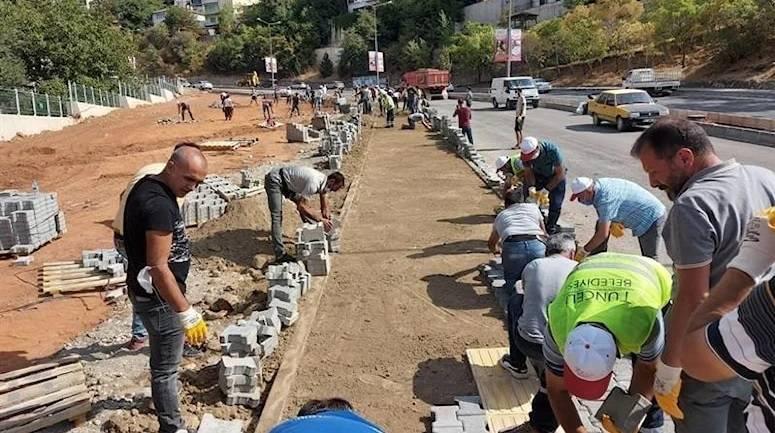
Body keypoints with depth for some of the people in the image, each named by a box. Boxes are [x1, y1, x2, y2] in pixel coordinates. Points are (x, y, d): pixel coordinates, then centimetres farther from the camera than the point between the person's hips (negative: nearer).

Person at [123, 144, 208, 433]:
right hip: (158, 297, -10)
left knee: (164, 359, 30)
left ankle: (162, 398, 52)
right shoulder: (158, 204, -28)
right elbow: (158, 267, -30)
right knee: (165, 367, 6)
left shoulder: (149, 186, 4)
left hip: (150, 292, 10)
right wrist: (187, 314, -28)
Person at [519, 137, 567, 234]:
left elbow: (560, 174, -29)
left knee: (555, 204, -8)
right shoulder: (526, 153, -27)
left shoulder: (553, 150, -38)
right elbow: (528, 172, -13)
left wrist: (546, 189, -31)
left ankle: (550, 227, 11)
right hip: (538, 175, 3)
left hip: (556, 176, -3)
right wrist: (531, 187, -29)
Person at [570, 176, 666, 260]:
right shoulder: (598, 184, -6)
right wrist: (613, 223, -7)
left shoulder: (605, 198, -34)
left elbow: (603, 234, -32)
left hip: (652, 216, -10)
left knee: (649, 258, -9)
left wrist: (583, 251, -23)